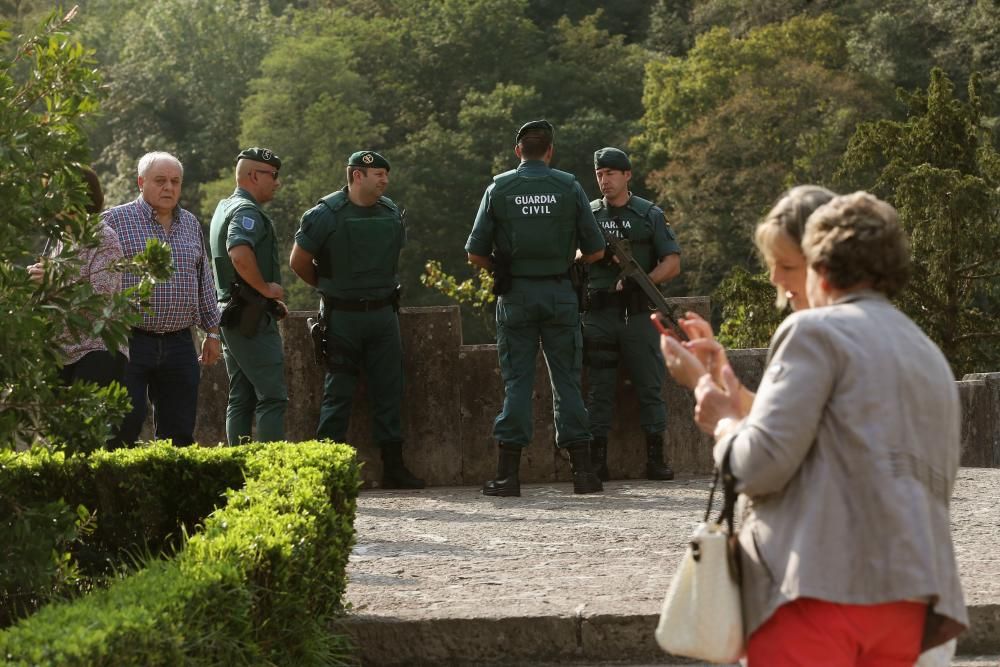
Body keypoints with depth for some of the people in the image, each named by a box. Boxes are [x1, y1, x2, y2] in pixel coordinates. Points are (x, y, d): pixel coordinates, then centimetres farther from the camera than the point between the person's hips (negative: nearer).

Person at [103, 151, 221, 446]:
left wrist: (212, 332, 19)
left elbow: (205, 281, 22)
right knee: (124, 429, -8)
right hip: (130, 342, -5)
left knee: (179, 433, 6)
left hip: (180, 345, 5)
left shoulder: (191, 224, 15)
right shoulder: (114, 220, -2)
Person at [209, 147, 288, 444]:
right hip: (253, 318, -10)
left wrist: (268, 297, 21)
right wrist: (266, 288, -20)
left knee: (241, 398, 11)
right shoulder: (247, 211, -15)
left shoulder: (225, 208, 19)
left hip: (231, 315, 10)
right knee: (272, 397, -9)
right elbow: (240, 254, -34)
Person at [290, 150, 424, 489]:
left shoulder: (392, 213, 7)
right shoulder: (326, 214, -10)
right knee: (338, 392, -2)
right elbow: (299, 261, -3)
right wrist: (330, 288, 8)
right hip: (342, 317, -5)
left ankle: (393, 466, 11)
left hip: (383, 312, 5)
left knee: (389, 388, 5)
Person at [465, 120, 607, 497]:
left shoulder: (499, 189, 0)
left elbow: (476, 253, -1)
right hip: (559, 294, 0)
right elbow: (595, 251, 2)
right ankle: (583, 472, 3)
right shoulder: (569, 188, 1)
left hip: (516, 296, 0)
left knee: (517, 381, 3)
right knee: (567, 380, 5)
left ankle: (508, 475, -1)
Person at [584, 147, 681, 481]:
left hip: (638, 314, -1)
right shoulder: (587, 215, 11)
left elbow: (672, 264, 2)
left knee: (650, 385, 0)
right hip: (598, 315, 1)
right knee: (599, 388, 1)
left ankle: (655, 458, 4)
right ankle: (597, 460, 3)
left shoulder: (650, 215, 7)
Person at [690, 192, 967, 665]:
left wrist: (724, 422, 12)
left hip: (819, 589, -8)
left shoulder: (816, 330, 0)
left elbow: (761, 464, -10)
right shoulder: (933, 360, 24)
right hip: (908, 602, 8)